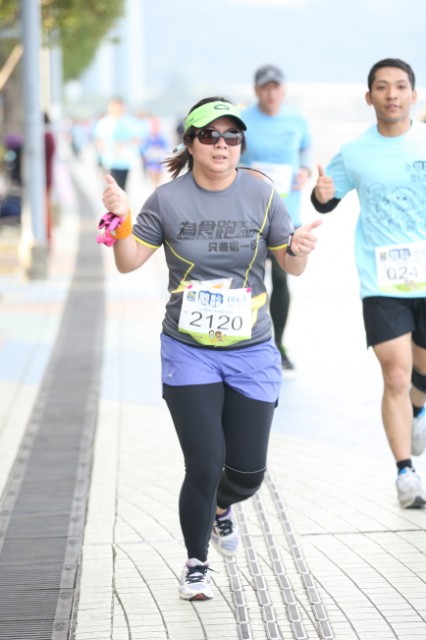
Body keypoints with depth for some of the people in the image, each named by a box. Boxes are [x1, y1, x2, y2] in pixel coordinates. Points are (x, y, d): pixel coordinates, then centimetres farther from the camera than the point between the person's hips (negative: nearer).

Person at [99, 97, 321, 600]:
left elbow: (292, 267, 3)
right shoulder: (168, 199, -5)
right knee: (205, 466, -9)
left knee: (248, 471, 4)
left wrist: (298, 249, -19)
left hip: (251, 352, 2)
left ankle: (221, 508, 42)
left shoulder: (261, 194, -3)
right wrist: (121, 220, -17)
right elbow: (128, 263, 0)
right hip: (188, 352, -1)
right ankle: (195, 563, 16)